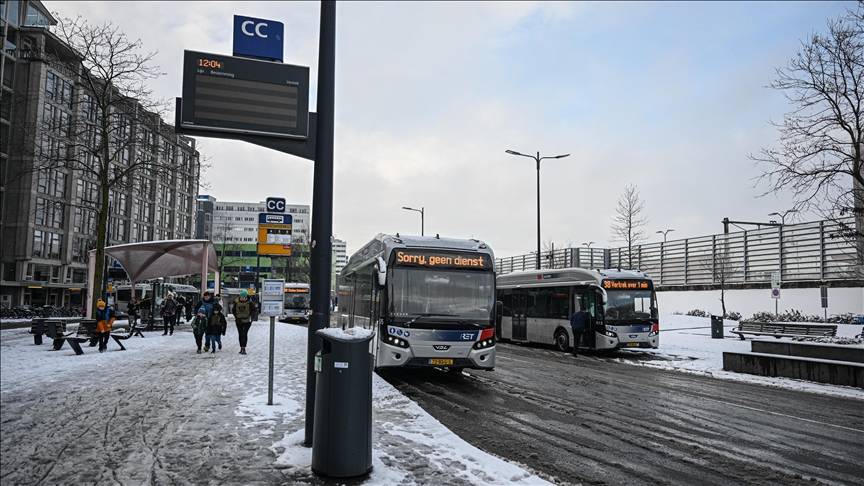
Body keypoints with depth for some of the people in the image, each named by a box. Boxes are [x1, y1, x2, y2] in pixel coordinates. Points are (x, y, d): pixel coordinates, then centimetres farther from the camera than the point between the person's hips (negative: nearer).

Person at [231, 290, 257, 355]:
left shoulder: (250, 303, -8)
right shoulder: (236, 302, -2)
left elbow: (254, 310, 2)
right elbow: (233, 310, 12)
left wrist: (250, 315, -9)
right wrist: (236, 316, -1)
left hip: (247, 321, -3)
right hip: (239, 321, 3)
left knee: (244, 333, -15)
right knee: (240, 334, 11)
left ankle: (243, 348, -16)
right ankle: (241, 348, 21)